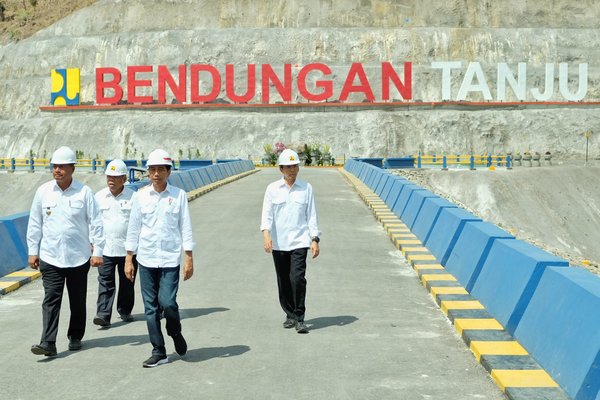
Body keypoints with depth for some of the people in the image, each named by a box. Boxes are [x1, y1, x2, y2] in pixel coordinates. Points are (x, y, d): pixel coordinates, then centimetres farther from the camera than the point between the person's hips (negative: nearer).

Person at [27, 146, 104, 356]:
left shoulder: (84, 192, -4)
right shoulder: (43, 191, 2)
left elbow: (95, 223, -2)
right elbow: (35, 223, 8)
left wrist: (97, 251, -4)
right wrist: (33, 251, 6)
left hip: (78, 257, -1)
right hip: (50, 257, 1)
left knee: (78, 301, 10)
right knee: (51, 299, -7)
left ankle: (75, 338, 26)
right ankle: (48, 343, -9)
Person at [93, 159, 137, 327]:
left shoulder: (133, 197, -2)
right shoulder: (99, 197, 4)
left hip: (128, 249, 0)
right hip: (105, 248, 1)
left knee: (127, 282, 11)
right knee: (105, 282, -6)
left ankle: (125, 311, 28)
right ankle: (103, 314, -9)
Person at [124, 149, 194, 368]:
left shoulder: (178, 195, -1)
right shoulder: (140, 196, 3)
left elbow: (185, 227, 1)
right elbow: (133, 228, 7)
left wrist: (189, 258, -3)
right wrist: (128, 259, 6)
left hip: (170, 259, -2)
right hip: (146, 259, 2)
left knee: (167, 302, -13)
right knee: (150, 308, 5)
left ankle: (175, 333, 19)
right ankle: (158, 352, 16)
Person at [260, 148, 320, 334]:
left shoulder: (306, 188, 4)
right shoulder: (272, 189, 3)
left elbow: (311, 215, 6)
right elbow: (267, 214, -2)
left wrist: (315, 239, 0)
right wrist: (266, 234, -18)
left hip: (299, 241, -1)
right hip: (278, 243, 1)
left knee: (298, 278, -14)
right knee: (283, 282, 8)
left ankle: (299, 318, -5)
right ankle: (290, 315, 24)